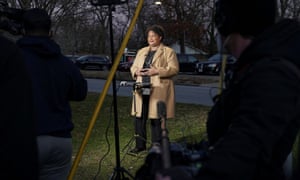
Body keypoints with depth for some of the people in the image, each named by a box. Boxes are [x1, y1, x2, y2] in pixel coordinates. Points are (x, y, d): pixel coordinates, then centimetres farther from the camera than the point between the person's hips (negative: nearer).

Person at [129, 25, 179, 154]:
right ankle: (140, 145, 16)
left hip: (158, 90, -5)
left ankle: (157, 146, 7)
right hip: (142, 90, 6)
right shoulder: (141, 51, 20)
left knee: (155, 118, -5)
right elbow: (133, 67, 22)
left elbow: (174, 69, -6)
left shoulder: (168, 52, 3)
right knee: (139, 118, 5)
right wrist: (136, 71, -2)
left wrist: (157, 71, -17)